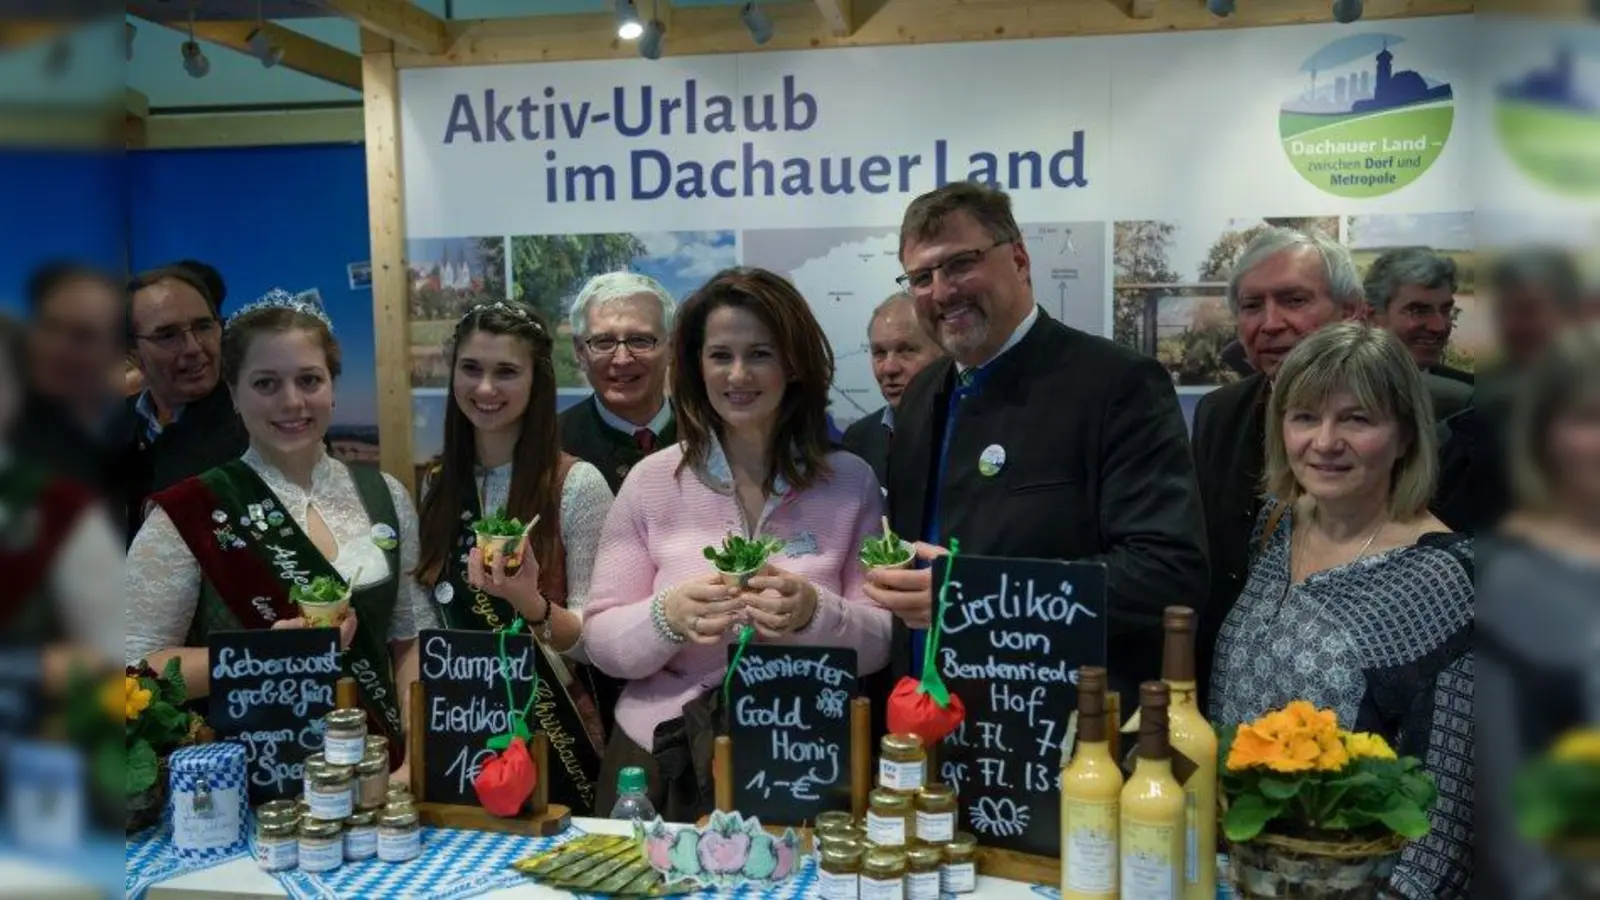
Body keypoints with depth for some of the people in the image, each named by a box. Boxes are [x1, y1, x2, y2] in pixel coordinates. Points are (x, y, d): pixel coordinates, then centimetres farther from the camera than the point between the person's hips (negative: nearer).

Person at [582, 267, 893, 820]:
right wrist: (667, 617, -20)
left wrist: (816, 614, -20)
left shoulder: (849, 482, 0)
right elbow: (600, 640, -1)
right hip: (661, 764, 0)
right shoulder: (652, 480, 0)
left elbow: (880, 644, -1)